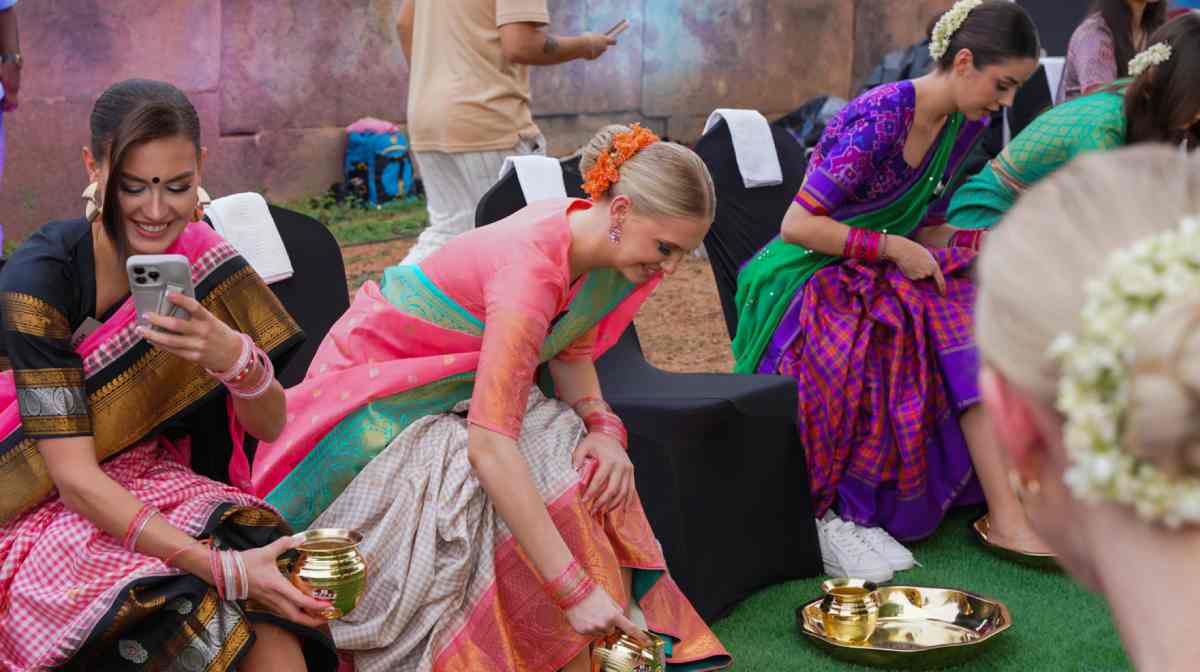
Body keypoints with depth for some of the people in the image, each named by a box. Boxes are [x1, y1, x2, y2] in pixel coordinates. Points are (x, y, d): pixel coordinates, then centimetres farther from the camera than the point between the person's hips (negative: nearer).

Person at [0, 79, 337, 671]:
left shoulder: (202, 258, -7)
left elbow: (269, 427, -5)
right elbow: (75, 477, -22)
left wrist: (234, 357, -29)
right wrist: (219, 566, -33)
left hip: (156, 484, 3)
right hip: (50, 507, -3)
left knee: (269, 605, -27)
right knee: (192, 608, -31)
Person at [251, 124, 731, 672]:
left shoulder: (585, 234, -9)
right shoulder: (532, 264, -34)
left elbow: (570, 351, 7)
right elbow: (489, 447, -41)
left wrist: (603, 429, -14)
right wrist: (575, 589, -42)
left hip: (456, 393, 8)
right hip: (378, 412, -8)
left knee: (594, 472, -12)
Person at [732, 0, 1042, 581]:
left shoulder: (964, 125, 5)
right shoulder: (879, 118, -22)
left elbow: (927, 228, 13)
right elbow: (798, 226, -22)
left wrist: (979, 256, -6)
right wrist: (894, 248, -23)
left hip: (874, 280, 8)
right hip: (808, 279, -8)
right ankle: (824, 512, -22)